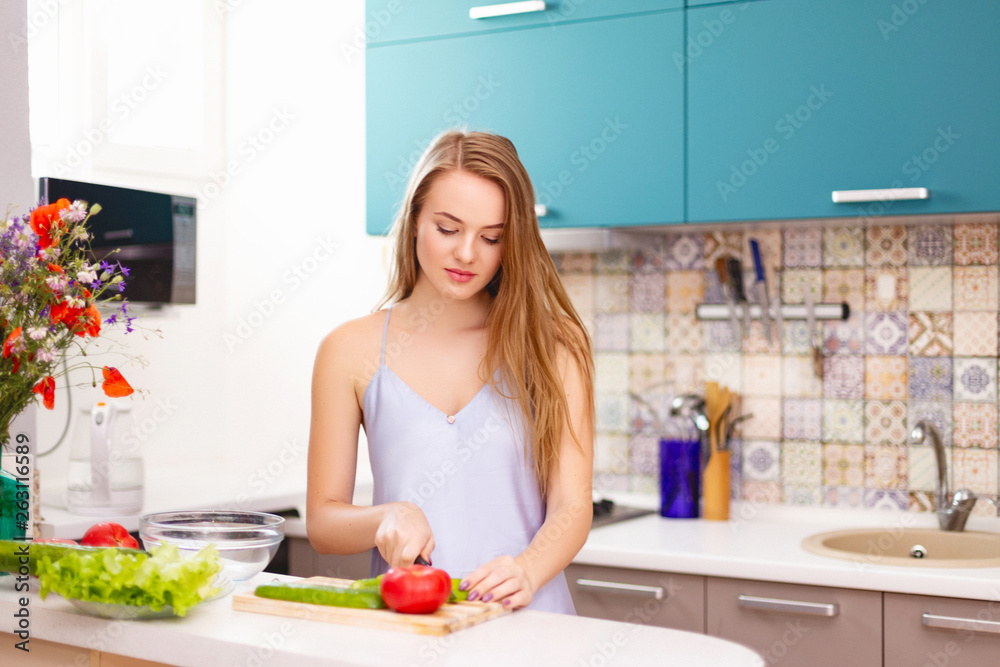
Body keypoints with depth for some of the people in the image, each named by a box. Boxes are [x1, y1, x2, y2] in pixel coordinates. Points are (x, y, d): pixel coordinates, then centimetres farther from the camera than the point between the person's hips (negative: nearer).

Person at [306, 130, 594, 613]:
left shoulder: (552, 345, 7)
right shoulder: (352, 351, 8)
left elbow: (571, 506, 1)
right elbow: (322, 522, 10)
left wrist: (526, 572, -18)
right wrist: (385, 518, -10)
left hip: (525, 626, 0)